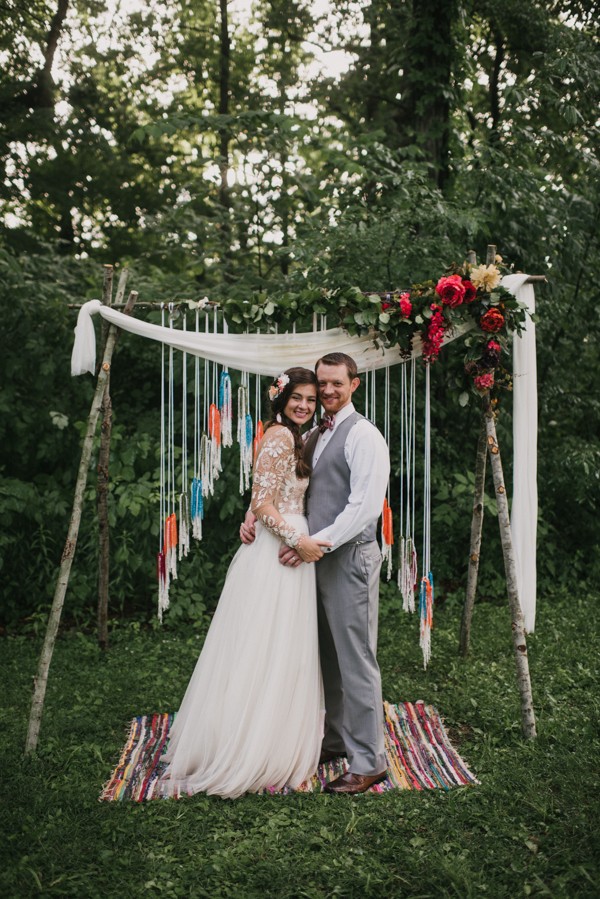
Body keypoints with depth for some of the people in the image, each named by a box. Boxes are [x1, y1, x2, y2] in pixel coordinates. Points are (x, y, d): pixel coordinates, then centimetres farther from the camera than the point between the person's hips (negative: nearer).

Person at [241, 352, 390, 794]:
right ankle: (336, 740, 33)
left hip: (350, 558, -8)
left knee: (356, 660, -2)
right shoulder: (313, 436, 15)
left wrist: (315, 543, -21)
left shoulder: (363, 435, -11)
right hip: (318, 558, 8)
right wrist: (255, 514, 0)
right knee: (328, 655, 17)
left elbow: (365, 506, -19)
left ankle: (368, 762, 10)